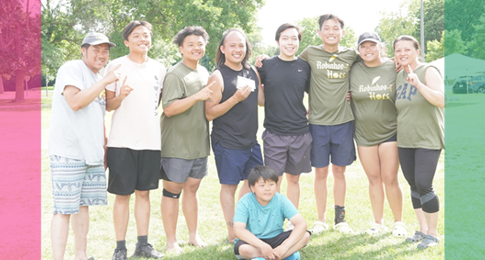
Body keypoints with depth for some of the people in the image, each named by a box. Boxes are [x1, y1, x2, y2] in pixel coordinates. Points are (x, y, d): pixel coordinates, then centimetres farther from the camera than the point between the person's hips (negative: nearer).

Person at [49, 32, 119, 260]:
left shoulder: (98, 80, 19)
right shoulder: (71, 70, -6)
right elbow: (76, 102, -22)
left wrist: (104, 149, 22)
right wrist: (105, 81, -17)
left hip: (92, 153, 8)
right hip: (68, 153, -8)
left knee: (83, 205, 13)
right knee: (64, 210, -8)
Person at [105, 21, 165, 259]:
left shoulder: (159, 69, 11)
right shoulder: (116, 66, 0)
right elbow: (108, 105, -1)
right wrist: (120, 96, -20)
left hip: (150, 140, 4)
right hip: (122, 141, -4)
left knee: (144, 192, 11)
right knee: (123, 194, 0)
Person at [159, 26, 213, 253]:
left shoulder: (204, 72, 13)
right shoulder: (175, 75, -12)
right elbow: (169, 108, -21)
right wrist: (197, 96, -26)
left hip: (199, 143, 7)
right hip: (176, 145, -7)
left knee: (192, 188, 15)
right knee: (172, 190, 1)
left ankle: (194, 235, 25)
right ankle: (171, 241, 10)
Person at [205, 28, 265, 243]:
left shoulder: (252, 72, 7)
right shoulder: (218, 76, -11)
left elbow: (262, 100, 13)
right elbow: (210, 114, -14)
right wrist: (235, 98, -24)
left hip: (251, 141, 7)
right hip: (228, 143, -7)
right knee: (229, 186, 4)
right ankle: (232, 234, 15)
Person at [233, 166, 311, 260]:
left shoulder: (281, 200, -10)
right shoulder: (245, 203, -15)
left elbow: (301, 224, -19)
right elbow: (238, 230, -28)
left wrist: (285, 247, -32)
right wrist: (263, 246, -38)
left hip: (276, 239, 3)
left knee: (305, 235, -20)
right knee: (243, 249, -37)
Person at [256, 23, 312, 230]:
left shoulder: (304, 67, 6)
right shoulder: (266, 65, -1)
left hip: (300, 132, 2)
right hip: (274, 133, -2)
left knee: (294, 178, 12)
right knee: (274, 180, -1)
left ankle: (293, 221, 23)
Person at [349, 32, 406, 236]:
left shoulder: (394, 68, -4)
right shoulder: (354, 70, -1)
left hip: (390, 132, -2)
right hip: (364, 133, 2)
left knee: (390, 178, -3)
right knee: (374, 179, 9)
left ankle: (398, 222, 14)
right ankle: (378, 223, 20)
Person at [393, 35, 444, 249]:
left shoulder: (428, 71, -9)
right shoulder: (398, 76, 8)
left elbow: (441, 100, -22)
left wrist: (419, 84, -34)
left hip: (428, 140, -6)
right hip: (405, 141, 6)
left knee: (424, 186, -11)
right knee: (414, 186, 9)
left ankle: (433, 233, 4)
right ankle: (422, 229, 21)